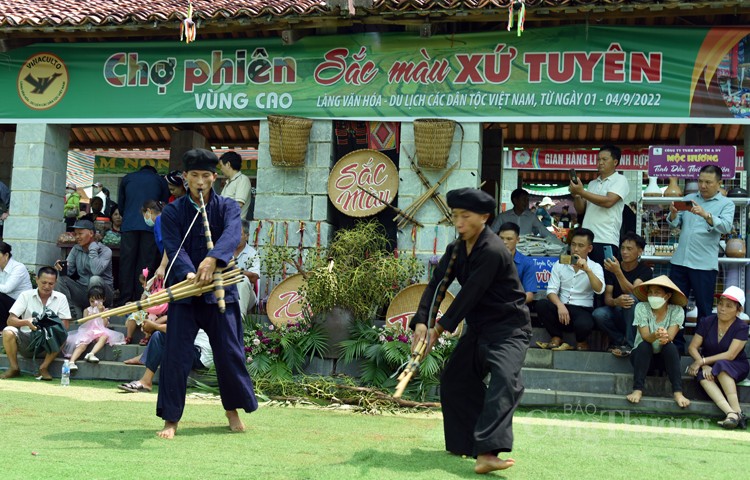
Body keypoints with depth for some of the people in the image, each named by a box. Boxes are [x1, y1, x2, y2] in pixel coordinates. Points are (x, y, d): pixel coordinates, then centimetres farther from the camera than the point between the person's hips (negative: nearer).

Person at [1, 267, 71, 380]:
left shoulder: (61, 298, 1)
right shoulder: (26, 295, 0)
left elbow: (65, 325, -5)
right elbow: (10, 320, -8)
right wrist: (26, 322, -29)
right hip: (26, 342, 1)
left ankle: (43, 368, -13)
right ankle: (14, 368, -7)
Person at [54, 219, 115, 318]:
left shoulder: (105, 251, -10)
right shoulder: (76, 250, 8)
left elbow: (96, 271, -29)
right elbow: (69, 271, -1)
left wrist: (92, 249, -18)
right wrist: (61, 267, -24)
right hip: (82, 291, 5)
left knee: (95, 279, -35)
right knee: (61, 279, -16)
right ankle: (75, 312, -21)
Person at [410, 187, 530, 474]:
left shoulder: (492, 251, -23)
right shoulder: (456, 249, 4)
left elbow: (469, 294, -23)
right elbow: (436, 285, -2)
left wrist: (440, 329, -18)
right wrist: (421, 322, -18)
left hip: (509, 329, -9)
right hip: (478, 329, 9)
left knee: (504, 381, -30)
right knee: (453, 381, 13)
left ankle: (487, 453, -43)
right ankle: (464, 443, 27)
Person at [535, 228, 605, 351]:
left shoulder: (595, 267, 4)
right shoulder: (559, 264, 8)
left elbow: (599, 290, -15)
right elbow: (551, 290, -2)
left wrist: (587, 270, -27)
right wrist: (560, 305, -21)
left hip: (583, 310, -2)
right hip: (561, 307, 2)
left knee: (583, 324, -37)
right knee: (541, 304, -29)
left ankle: (581, 342, 2)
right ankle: (556, 338, -8)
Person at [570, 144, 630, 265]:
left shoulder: (620, 180, 2)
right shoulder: (592, 183, 21)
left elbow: (608, 202, -15)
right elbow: (581, 210, 18)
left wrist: (582, 192, -13)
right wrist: (576, 195, -2)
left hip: (606, 241, -6)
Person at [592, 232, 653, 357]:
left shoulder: (645, 270, -6)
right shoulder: (611, 268, 0)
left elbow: (633, 292, -24)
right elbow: (607, 298, -7)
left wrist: (618, 272, -37)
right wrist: (616, 301, -32)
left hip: (635, 314, -2)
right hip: (616, 312, 2)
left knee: (631, 298, -34)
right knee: (598, 314, -31)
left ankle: (630, 344, -26)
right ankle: (622, 340, -8)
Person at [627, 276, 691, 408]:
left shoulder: (677, 311, -11)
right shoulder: (641, 308, -13)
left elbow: (670, 337, -25)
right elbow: (645, 337, -24)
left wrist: (665, 338, -51)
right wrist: (655, 335, -48)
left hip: (665, 357, 0)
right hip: (642, 355, 0)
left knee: (670, 346, -31)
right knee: (644, 346, -32)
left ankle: (678, 392, -34)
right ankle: (637, 390, -33)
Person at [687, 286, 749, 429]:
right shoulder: (707, 322, -2)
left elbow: (730, 355, -19)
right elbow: (692, 348, -5)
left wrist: (702, 361, -21)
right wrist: (704, 366, -22)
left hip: (736, 368, -2)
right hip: (710, 367, 2)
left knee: (721, 366, -36)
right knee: (702, 375, -32)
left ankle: (737, 411, -38)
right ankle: (730, 413, -48)